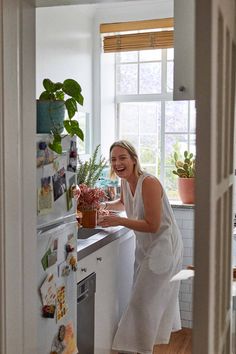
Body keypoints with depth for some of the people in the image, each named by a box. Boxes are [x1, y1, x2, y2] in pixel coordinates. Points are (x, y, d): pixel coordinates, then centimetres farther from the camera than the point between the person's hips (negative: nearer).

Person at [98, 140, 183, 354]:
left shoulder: (149, 183, -26)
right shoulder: (125, 182, -1)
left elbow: (152, 225, -26)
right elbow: (123, 203, 23)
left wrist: (119, 221, -29)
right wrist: (103, 206, 6)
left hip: (163, 246, -8)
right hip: (145, 246, 8)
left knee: (144, 300, -1)